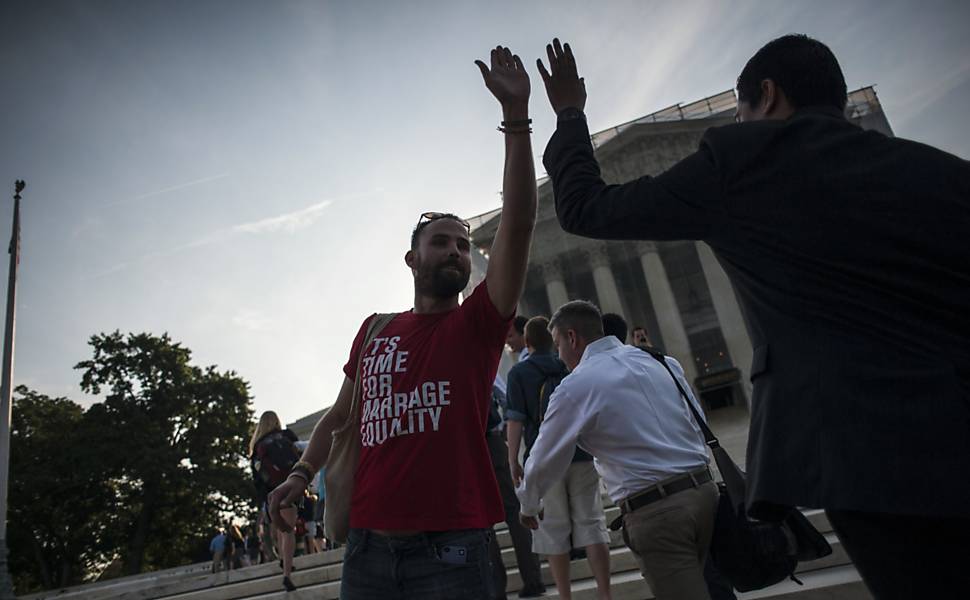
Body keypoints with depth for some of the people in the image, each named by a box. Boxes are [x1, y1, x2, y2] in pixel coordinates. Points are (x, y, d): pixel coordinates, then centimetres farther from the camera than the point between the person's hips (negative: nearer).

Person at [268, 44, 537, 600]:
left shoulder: (478, 323, -1)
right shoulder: (374, 333, 9)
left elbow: (518, 225, -13)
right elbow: (338, 416, 20)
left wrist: (516, 114, -17)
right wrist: (303, 472, 4)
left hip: (452, 546, -3)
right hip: (368, 542, 3)